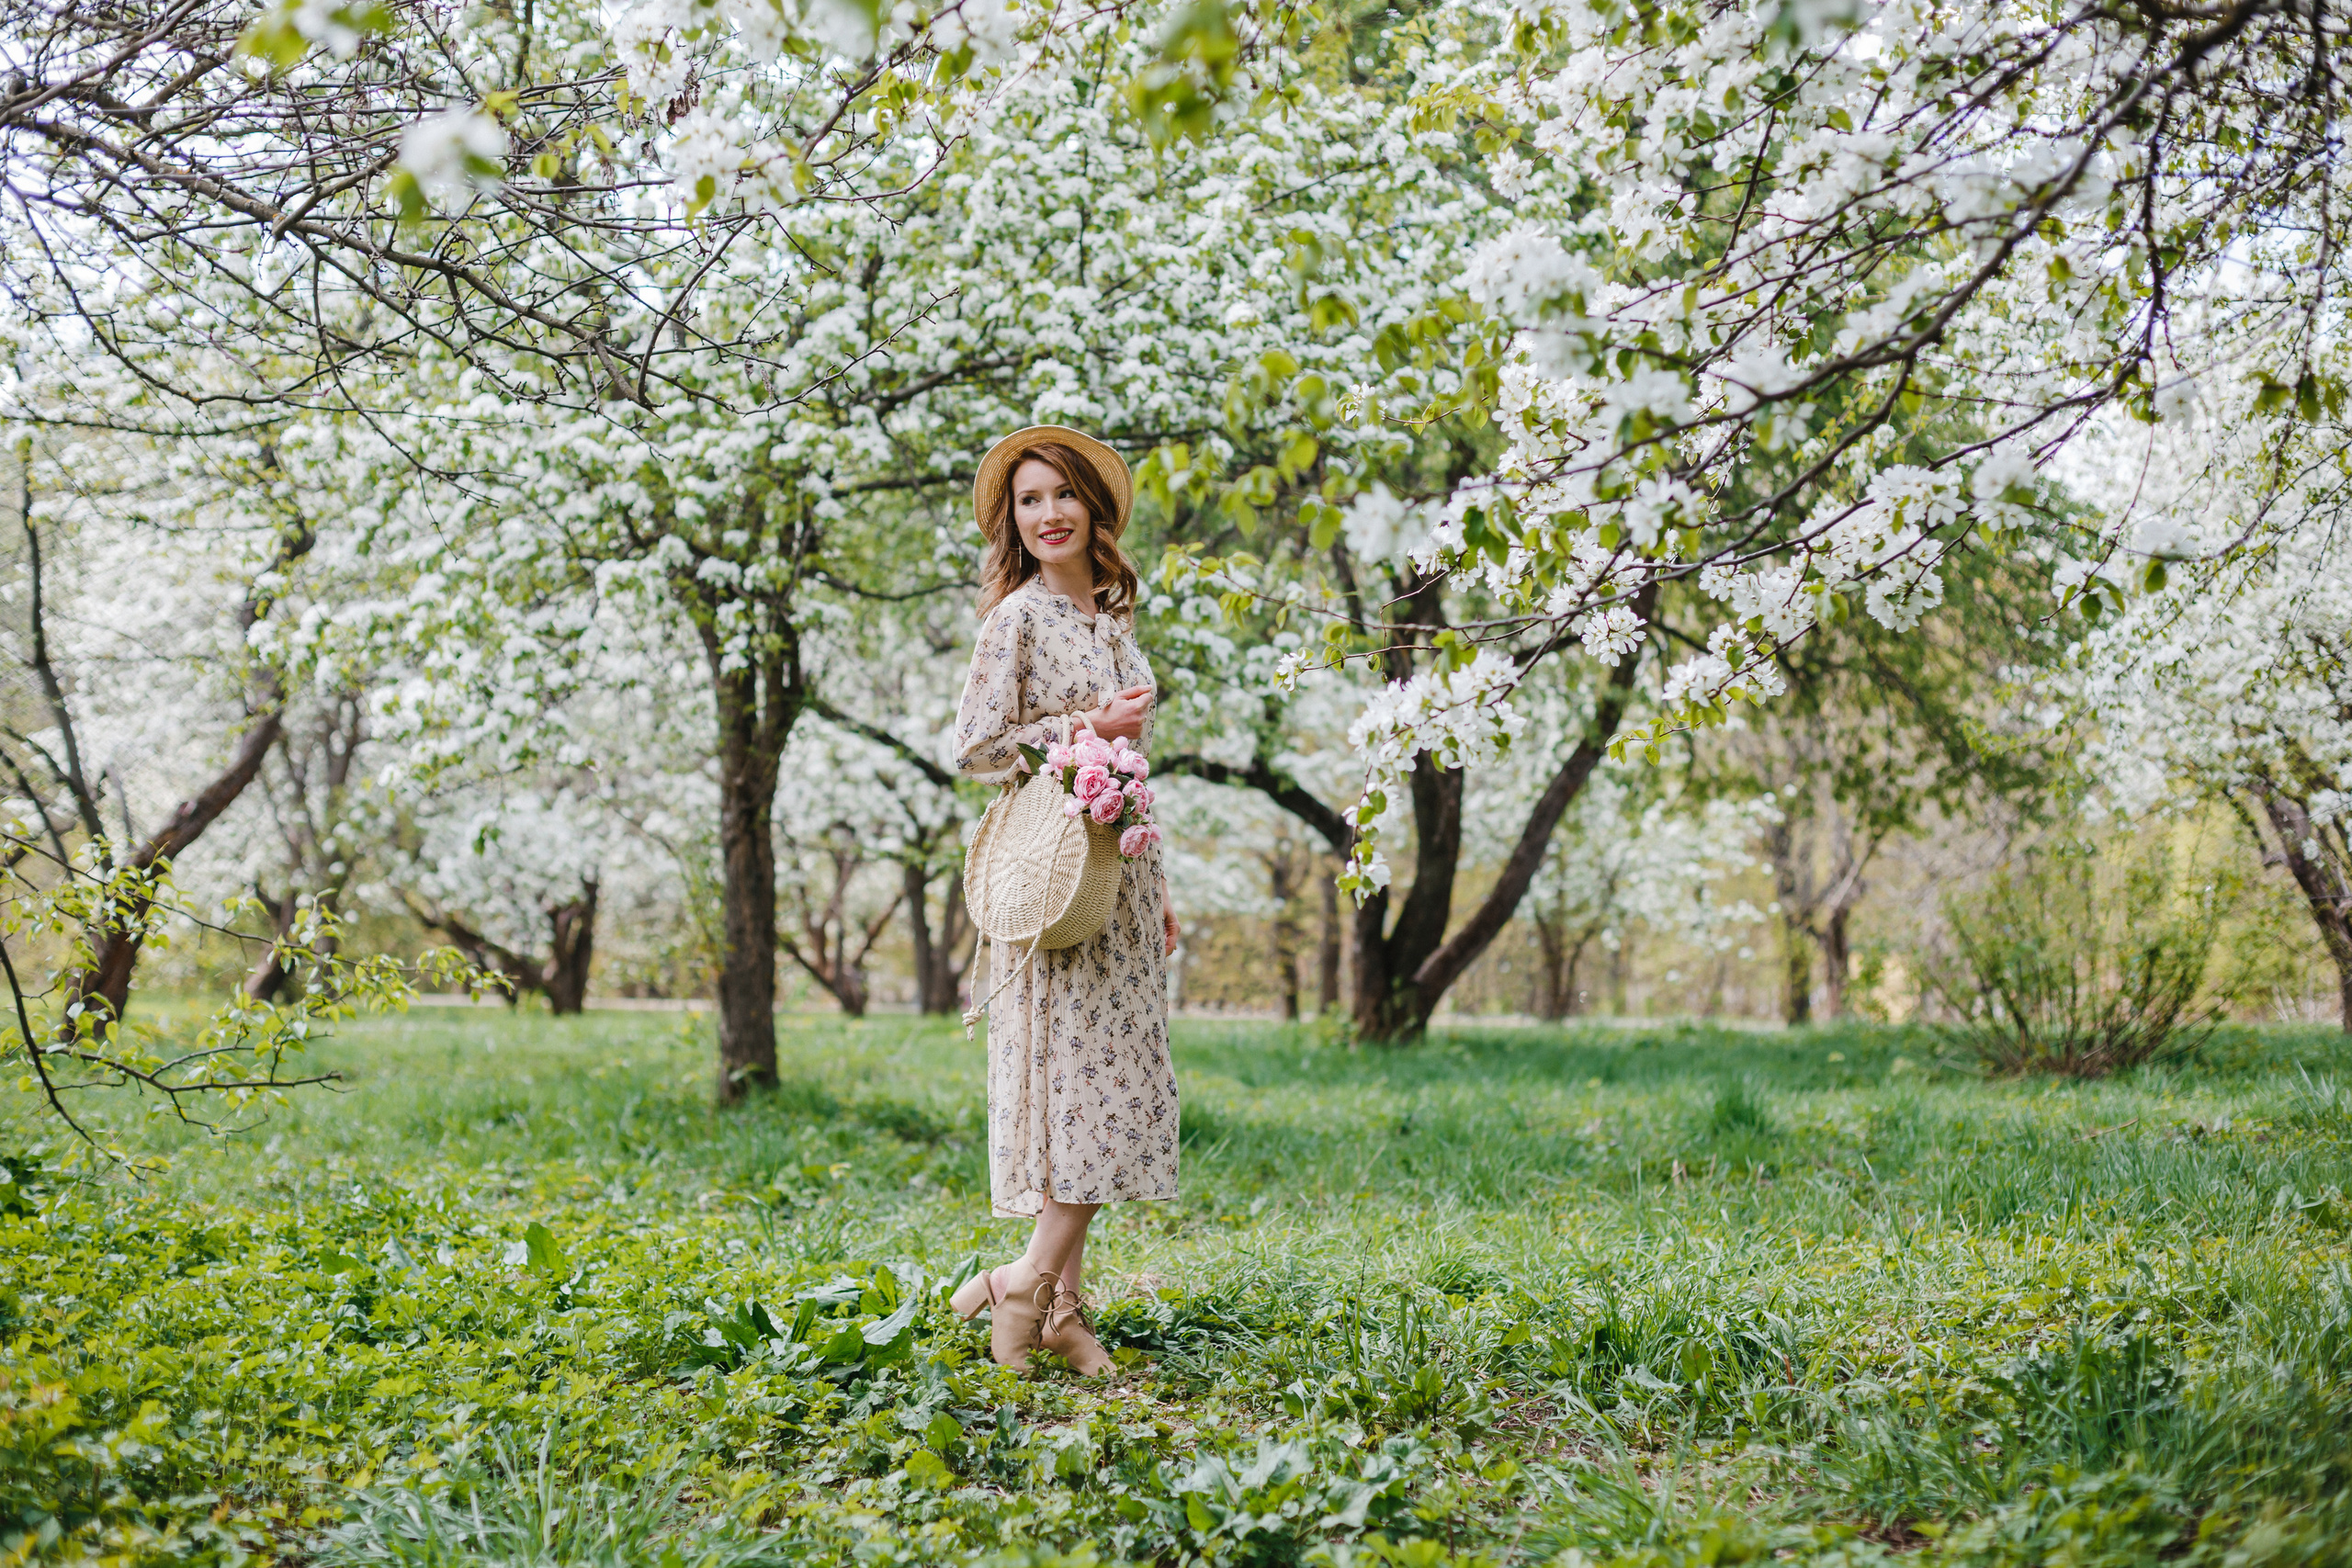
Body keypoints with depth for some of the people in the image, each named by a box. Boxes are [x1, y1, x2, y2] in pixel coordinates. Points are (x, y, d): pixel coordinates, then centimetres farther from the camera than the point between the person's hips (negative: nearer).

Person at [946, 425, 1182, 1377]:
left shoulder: (1112, 619, 16)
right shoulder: (1019, 616, -5)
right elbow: (975, 747, -10)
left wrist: (1157, 890, 18)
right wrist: (1088, 728, -13)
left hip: (1119, 866, 7)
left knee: (1111, 1081, 4)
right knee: (1087, 1074, -12)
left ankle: (1060, 1303, 7)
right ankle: (1027, 1285, -4)